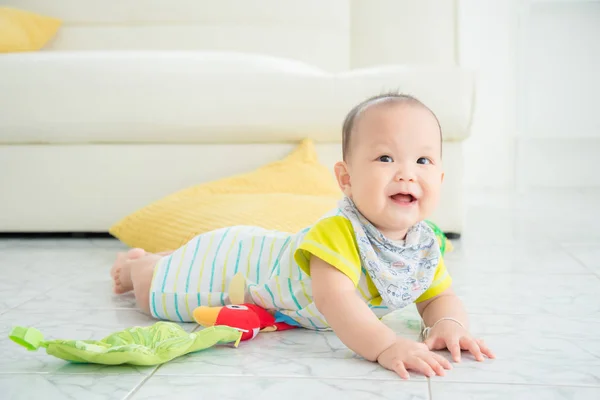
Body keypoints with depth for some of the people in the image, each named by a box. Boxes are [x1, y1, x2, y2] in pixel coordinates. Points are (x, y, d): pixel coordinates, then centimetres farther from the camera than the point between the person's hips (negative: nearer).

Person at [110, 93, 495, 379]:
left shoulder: (426, 245, -20)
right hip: (239, 259, -7)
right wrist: (385, 345, -68)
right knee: (156, 293, 12)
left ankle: (161, 259, 63)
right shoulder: (337, 233, -44)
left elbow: (440, 297, -12)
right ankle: (137, 265, 48)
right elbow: (333, 296, -56)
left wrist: (448, 325, -35)